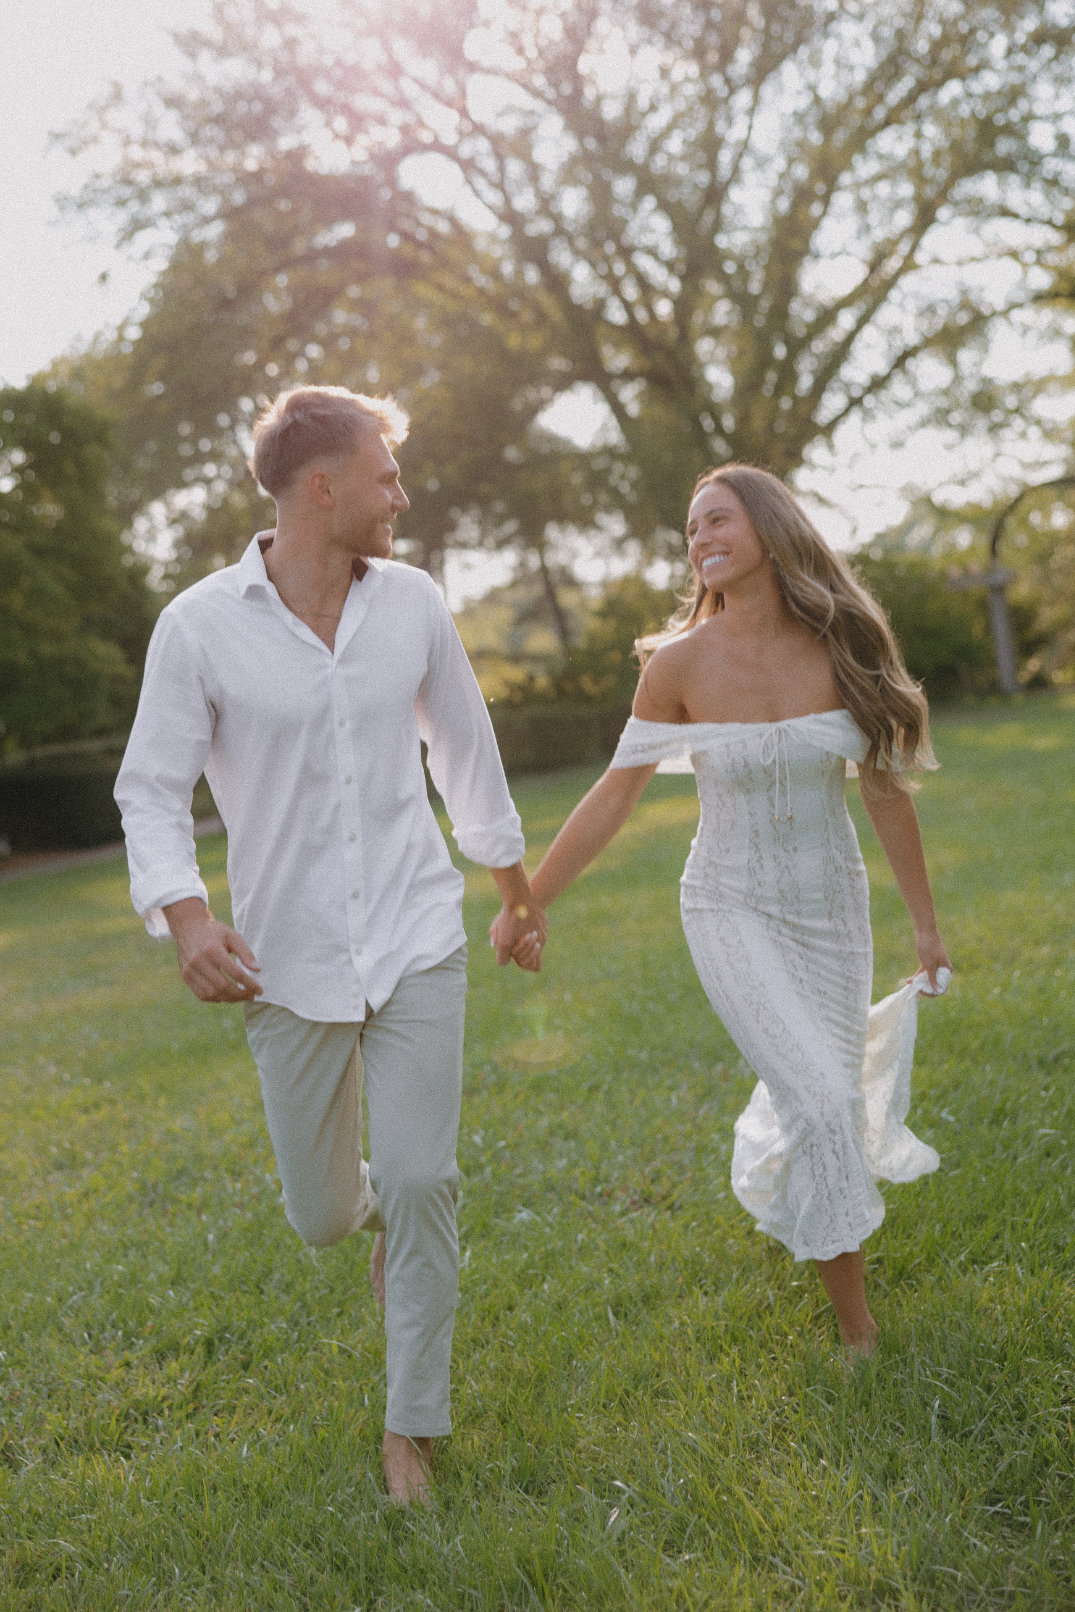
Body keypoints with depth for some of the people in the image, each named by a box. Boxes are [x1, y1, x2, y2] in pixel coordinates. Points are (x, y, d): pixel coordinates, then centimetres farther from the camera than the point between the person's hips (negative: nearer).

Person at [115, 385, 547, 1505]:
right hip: (289, 961, -1)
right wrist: (184, 917, -22)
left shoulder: (412, 603, 1)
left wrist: (516, 887, 22)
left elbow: (465, 751, 14)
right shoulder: (199, 627, -8)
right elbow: (150, 788, -5)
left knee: (418, 1180, -6)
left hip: (417, 941, 1)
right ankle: (378, 1217, 49)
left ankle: (412, 1423, 14)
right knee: (321, 1213, 9)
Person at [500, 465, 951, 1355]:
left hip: (833, 902, 3)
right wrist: (527, 902, -7)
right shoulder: (679, 662, -13)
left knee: (827, 1092, 14)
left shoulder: (841, 643, -8)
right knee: (822, 1100, -13)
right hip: (734, 908, -3)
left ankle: (770, 1174, 52)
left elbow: (887, 787, 1)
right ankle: (860, 1332, 4)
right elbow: (614, 794, -7)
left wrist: (926, 922, 7)